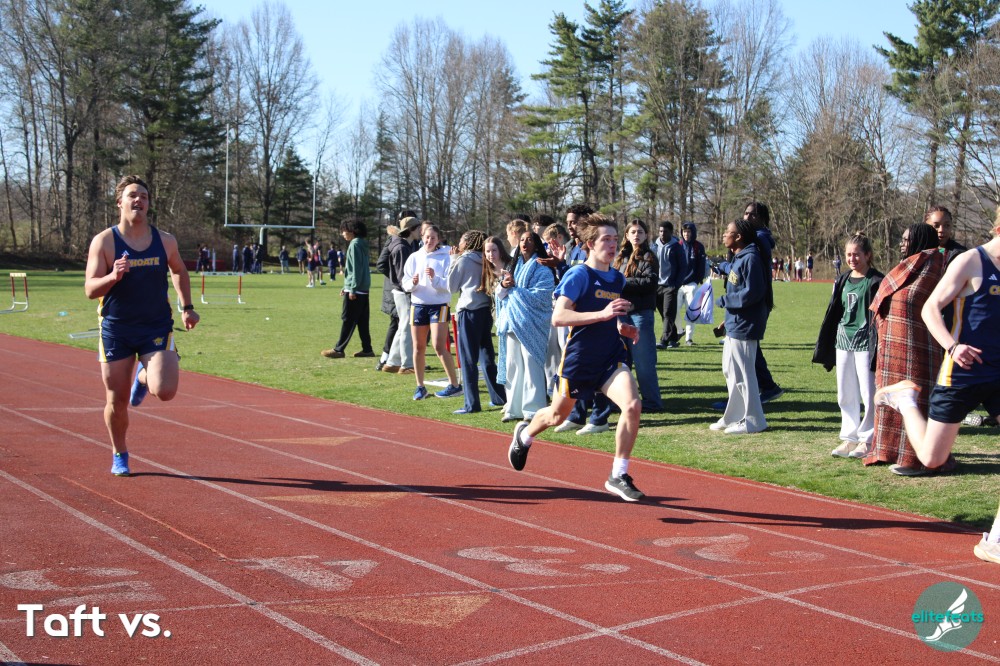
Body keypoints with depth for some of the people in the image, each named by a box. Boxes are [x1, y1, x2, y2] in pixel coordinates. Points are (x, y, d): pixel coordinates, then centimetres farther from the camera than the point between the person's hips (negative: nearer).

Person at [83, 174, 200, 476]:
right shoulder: (104, 241, -7)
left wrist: (187, 307, 14)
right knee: (116, 402, 5)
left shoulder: (165, 241, 1)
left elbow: (179, 271, 20)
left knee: (165, 390, -18)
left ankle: (143, 377, 19)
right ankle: (119, 455, 32)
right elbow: (90, 289, -10)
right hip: (116, 330, -1)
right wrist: (114, 276, -29)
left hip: (157, 328, 1)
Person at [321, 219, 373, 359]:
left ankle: (338, 349, -1)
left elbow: (356, 269, -18)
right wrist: (346, 287, 23)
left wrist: (352, 289, -18)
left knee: (347, 320, -5)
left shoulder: (355, 244, -12)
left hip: (355, 289, -9)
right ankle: (367, 349, 9)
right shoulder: (362, 244, 16)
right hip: (363, 289, 9)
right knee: (362, 321, 9)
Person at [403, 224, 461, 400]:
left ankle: (454, 384, -2)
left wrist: (435, 279, -27)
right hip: (418, 305, 4)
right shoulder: (414, 257, 5)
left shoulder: (446, 257, -6)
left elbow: (450, 284, -12)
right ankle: (420, 387, 17)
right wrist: (413, 283, -18)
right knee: (418, 347, 7)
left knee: (439, 346, -11)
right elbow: (405, 283, 3)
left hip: (439, 305, -4)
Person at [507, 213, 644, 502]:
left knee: (633, 405, -20)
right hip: (579, 359, -4)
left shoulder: (618, 278, 8)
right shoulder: (578, 275, -13)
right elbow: (558, 317, -25)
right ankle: (525, 434, 52)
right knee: (558, 416, 15)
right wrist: (602, 314, -32)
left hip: (611, 358, 4)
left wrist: (623, 328, 3)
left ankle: (618, 476, -6)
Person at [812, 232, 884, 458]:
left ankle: (866, 440, 7)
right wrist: (824, 347, 15)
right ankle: (849, 438, 18)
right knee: (845, 395, 10)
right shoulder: (842, 281, 12)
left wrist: (880, 349, -15)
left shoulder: (876, 281, -6)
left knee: (868, 393, -2)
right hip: (843, 340, 6)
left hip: (866, 342, -6)